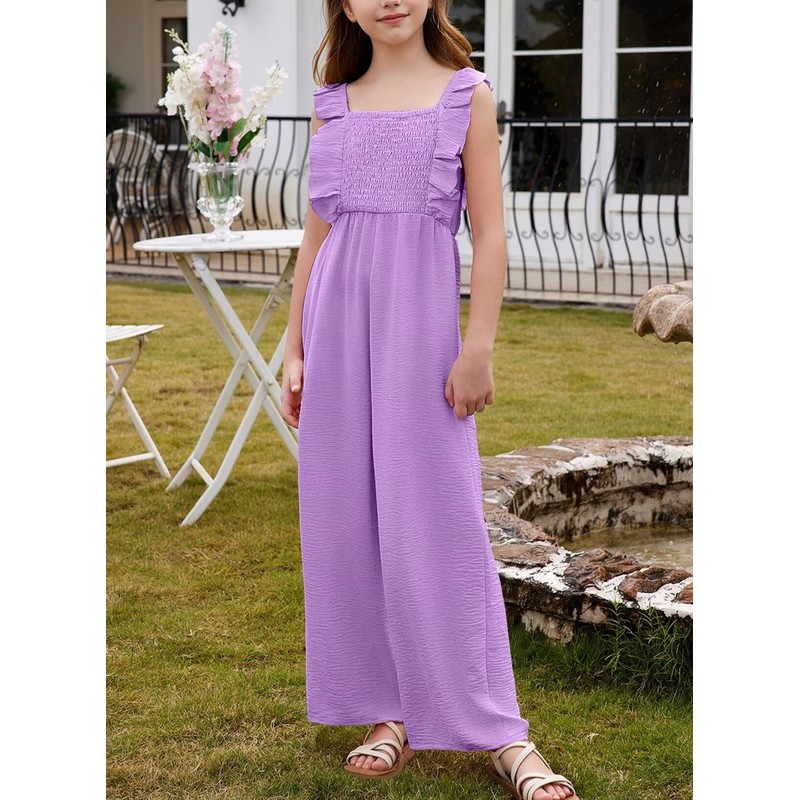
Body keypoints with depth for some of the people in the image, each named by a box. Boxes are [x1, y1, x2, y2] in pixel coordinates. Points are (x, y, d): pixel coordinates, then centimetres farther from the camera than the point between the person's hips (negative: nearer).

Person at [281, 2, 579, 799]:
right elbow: (316, 236, 15)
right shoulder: (334, 107, 12)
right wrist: (294, 350, 10)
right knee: (346, 520, 4)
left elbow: (489, 234, -1)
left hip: (419, 322, -4)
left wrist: (478, 348, -9)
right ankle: (391, 714, 15)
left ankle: (497, 730, 2)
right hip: (338, 325, 4)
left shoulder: (466, 96, 3)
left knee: (438, 517, -5)